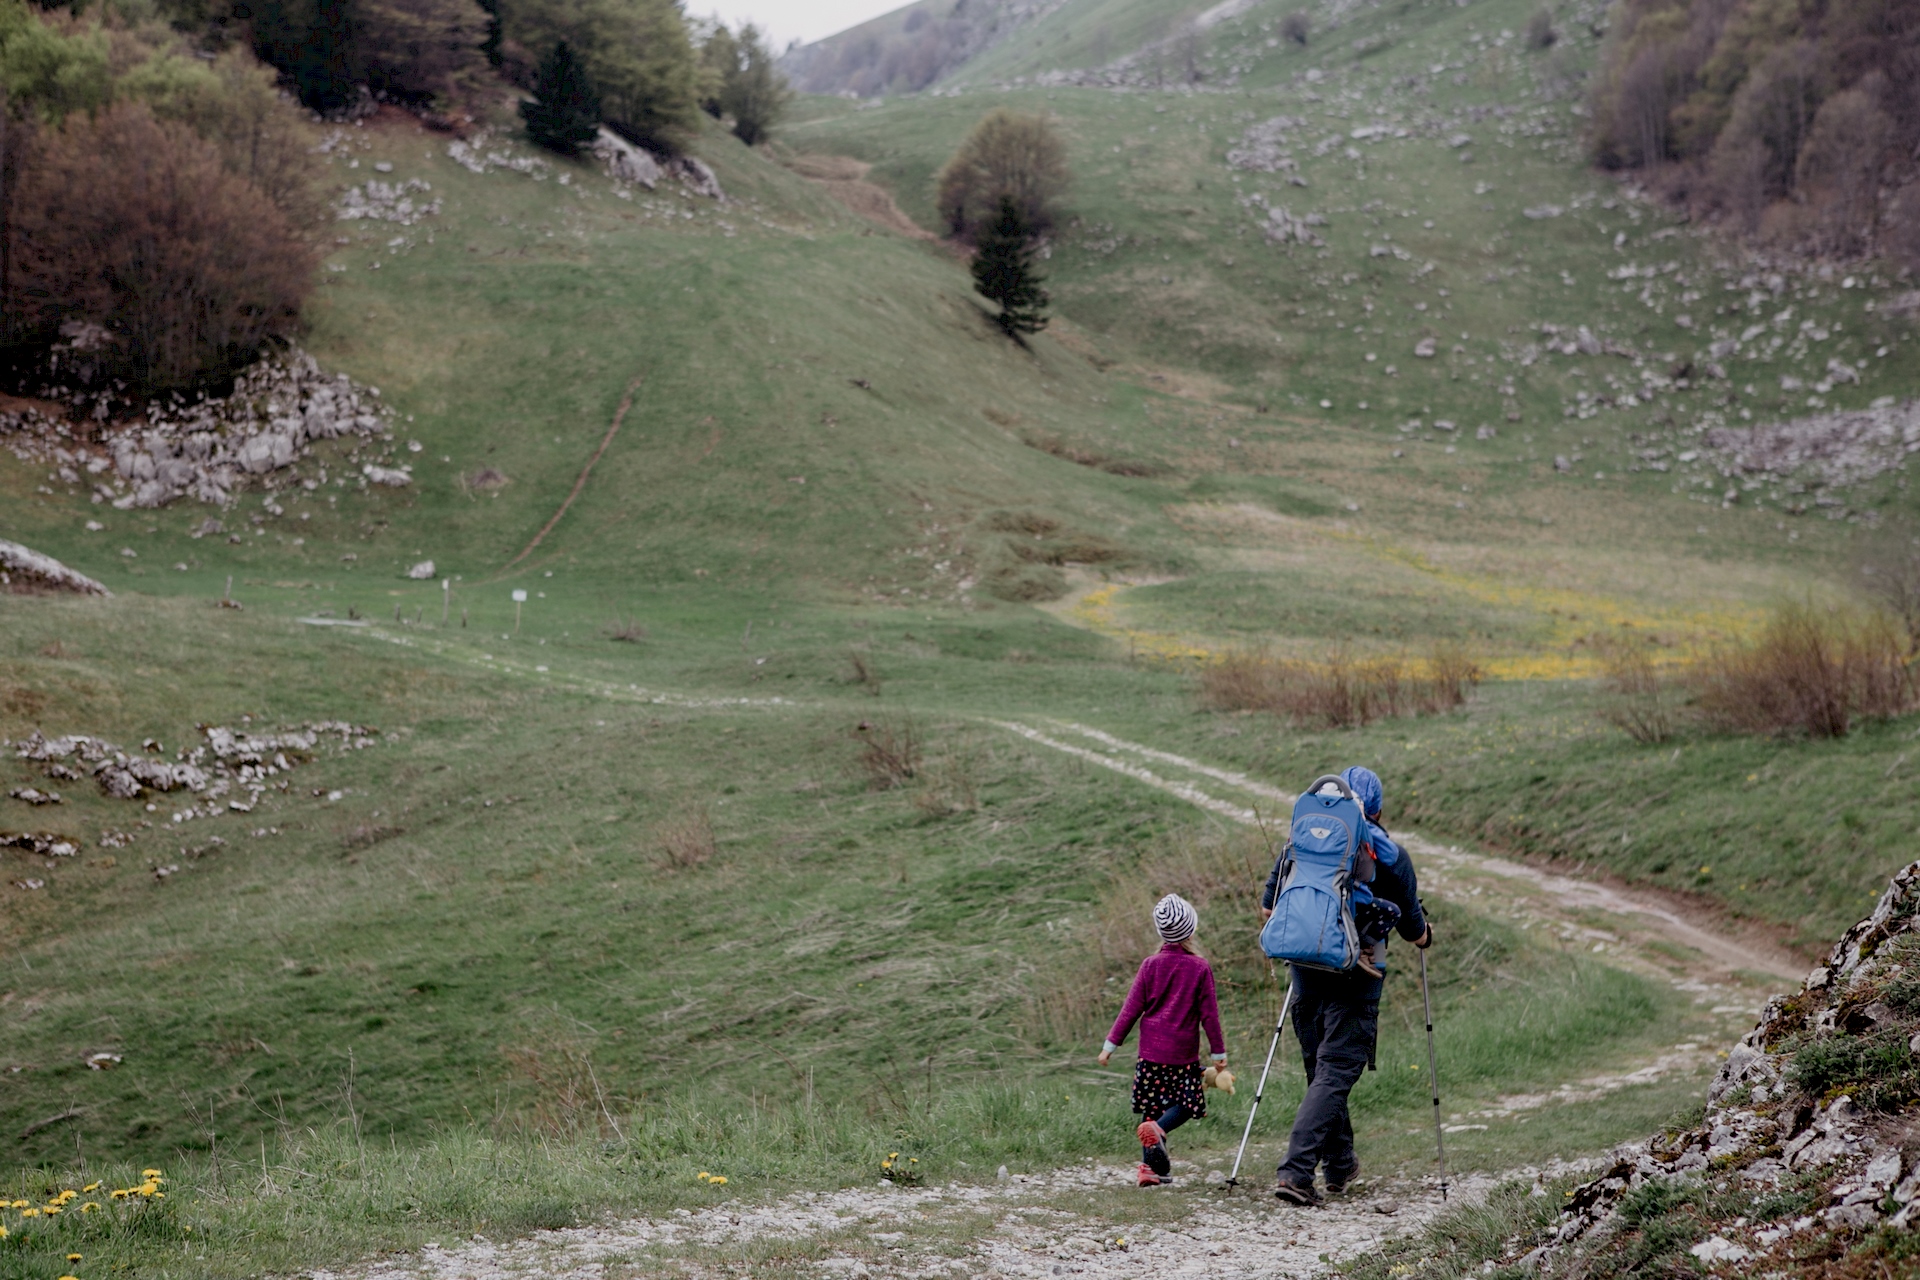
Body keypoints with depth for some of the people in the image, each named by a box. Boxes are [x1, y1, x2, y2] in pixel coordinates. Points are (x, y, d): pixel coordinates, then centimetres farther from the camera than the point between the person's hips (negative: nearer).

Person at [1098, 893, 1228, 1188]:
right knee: (1186, 1103, 6)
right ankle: (1157, 1129, -23)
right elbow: (1209, 1013, -1)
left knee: (1152, 1106, 10)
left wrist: (1111, 1043, 8)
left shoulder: (1151, 965, 2)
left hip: (1151, 1052, 2)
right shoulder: (1200, 967, -3)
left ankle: (1152, 1166, 5)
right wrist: (1218, 1051, 7)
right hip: (1184, 1053, -2)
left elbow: (1132, 1008, 2)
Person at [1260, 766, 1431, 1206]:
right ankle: (1295, 1172, -17)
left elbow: (1268, 910, 13)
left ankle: (1340, 1165, 32)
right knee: (1334, 1074, -5)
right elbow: (1416, 934, 7)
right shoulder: (1391, 856, -2)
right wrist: (1426, 932, 30)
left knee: (1322, 1071, 19)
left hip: (1306, 974, 4)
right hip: (1355, 984, -4)